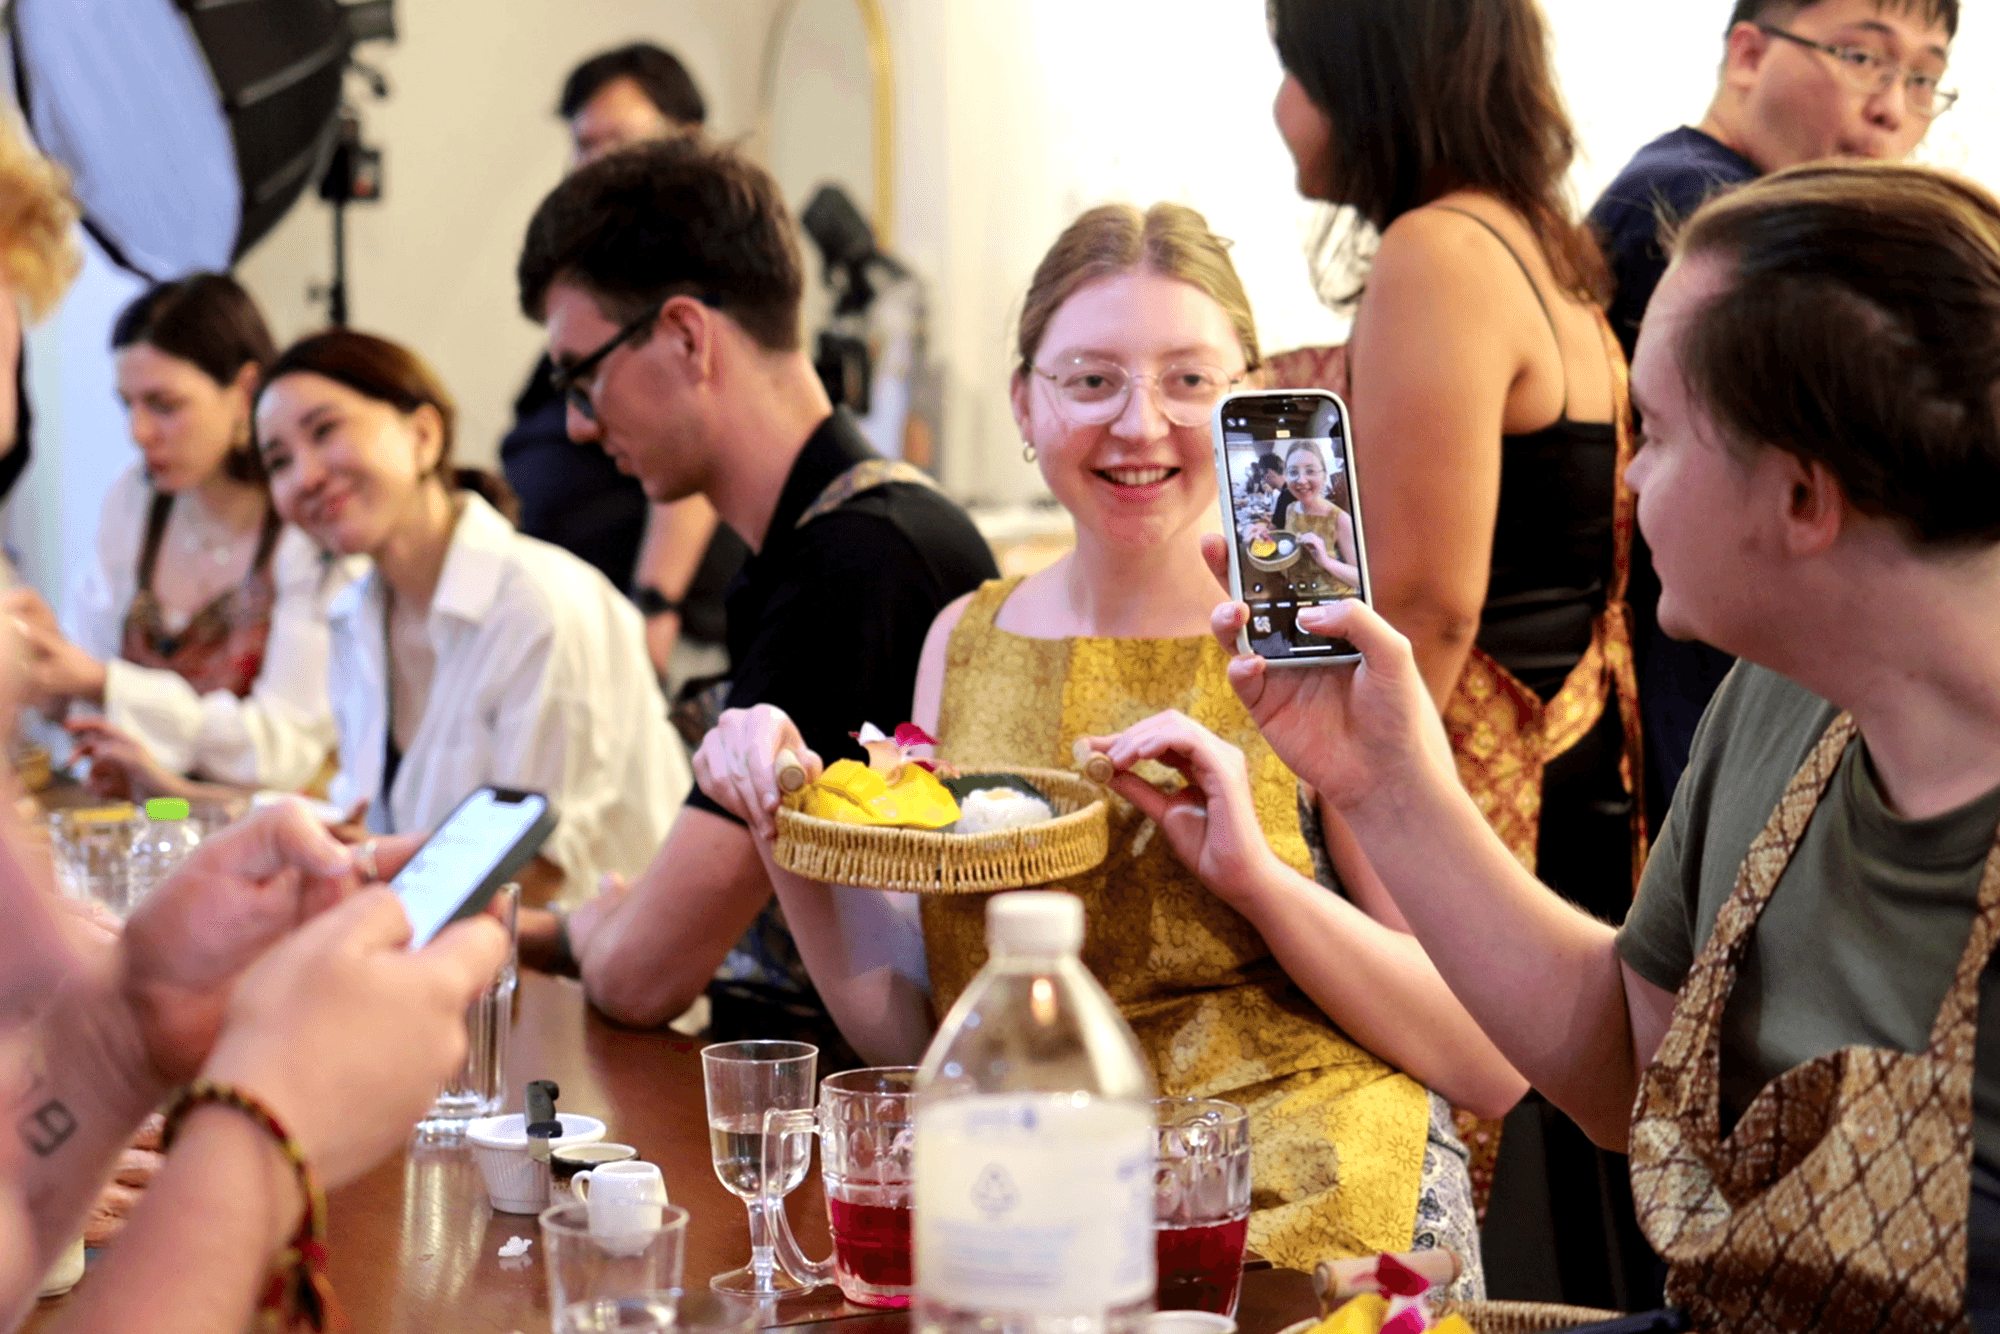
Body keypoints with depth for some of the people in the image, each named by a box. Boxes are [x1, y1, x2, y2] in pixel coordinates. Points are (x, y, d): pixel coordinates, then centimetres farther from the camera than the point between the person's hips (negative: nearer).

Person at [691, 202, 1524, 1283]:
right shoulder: (965, 640, 10)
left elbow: (1496, 1068, -6)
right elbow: (909, 1038, 11)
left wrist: (1257, 875, -18)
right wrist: (789, 834, -4)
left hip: (1293, 1212, -2)